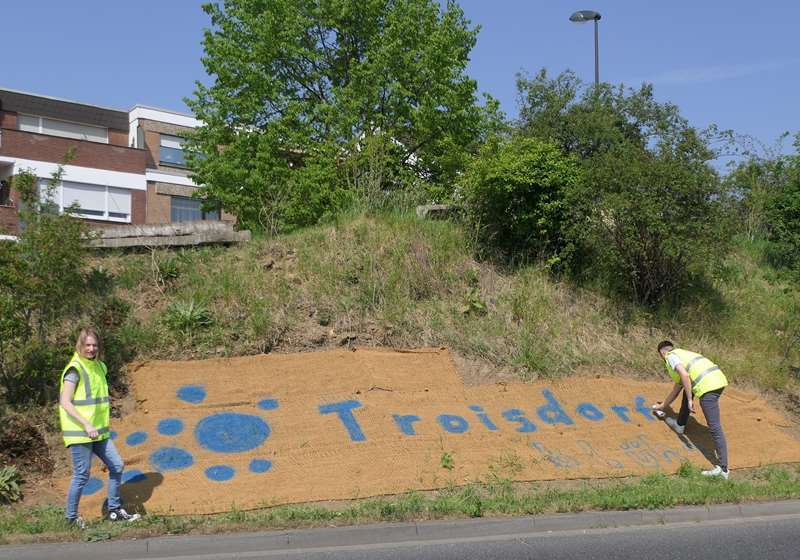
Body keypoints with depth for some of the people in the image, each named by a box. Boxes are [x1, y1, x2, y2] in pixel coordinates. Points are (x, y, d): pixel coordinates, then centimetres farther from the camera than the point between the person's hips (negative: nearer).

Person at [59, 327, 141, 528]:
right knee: (81, 475, -1)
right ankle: (71, 517, 16)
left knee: (116, 466, 7)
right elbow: (65, 402, -20)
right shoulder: (75, 369, -13)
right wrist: (86, 425, -27)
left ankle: (115, 510, 19)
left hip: (98, 431, 8)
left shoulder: (99, 367, 12)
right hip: (79, 433, -8)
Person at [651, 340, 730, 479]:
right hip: (718, 378, 9)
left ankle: (722, 468, -11)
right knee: (688, 387, 35)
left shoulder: (671, 357, 6)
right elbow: (676, 389, 41)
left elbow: (684, 375, -14)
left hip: (707, 386, -9)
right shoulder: (682, 355, 33)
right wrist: (662, 406, 50)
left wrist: (690, 400, -10)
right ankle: (680, 425, 43)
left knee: (714, 427, -9)